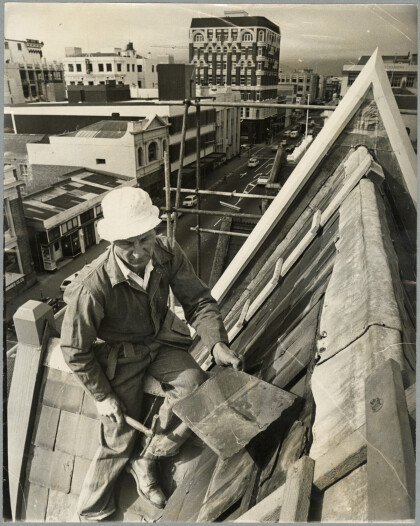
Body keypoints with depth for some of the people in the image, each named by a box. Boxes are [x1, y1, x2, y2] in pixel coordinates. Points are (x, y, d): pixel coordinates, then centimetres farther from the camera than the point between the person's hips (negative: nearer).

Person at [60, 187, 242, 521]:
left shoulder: (168, 254, -22)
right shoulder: (93, 286, -33)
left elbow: (198, 300, -10)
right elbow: (75, 350, -18)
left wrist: (217, 342, -25)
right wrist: (102, 396, -11)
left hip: (162, 342, 4)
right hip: (119, 356, -3)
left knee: (197, 386, -16)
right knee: (119, 437, 1)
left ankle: (147, 460, 11)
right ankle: (92, 513, 32)